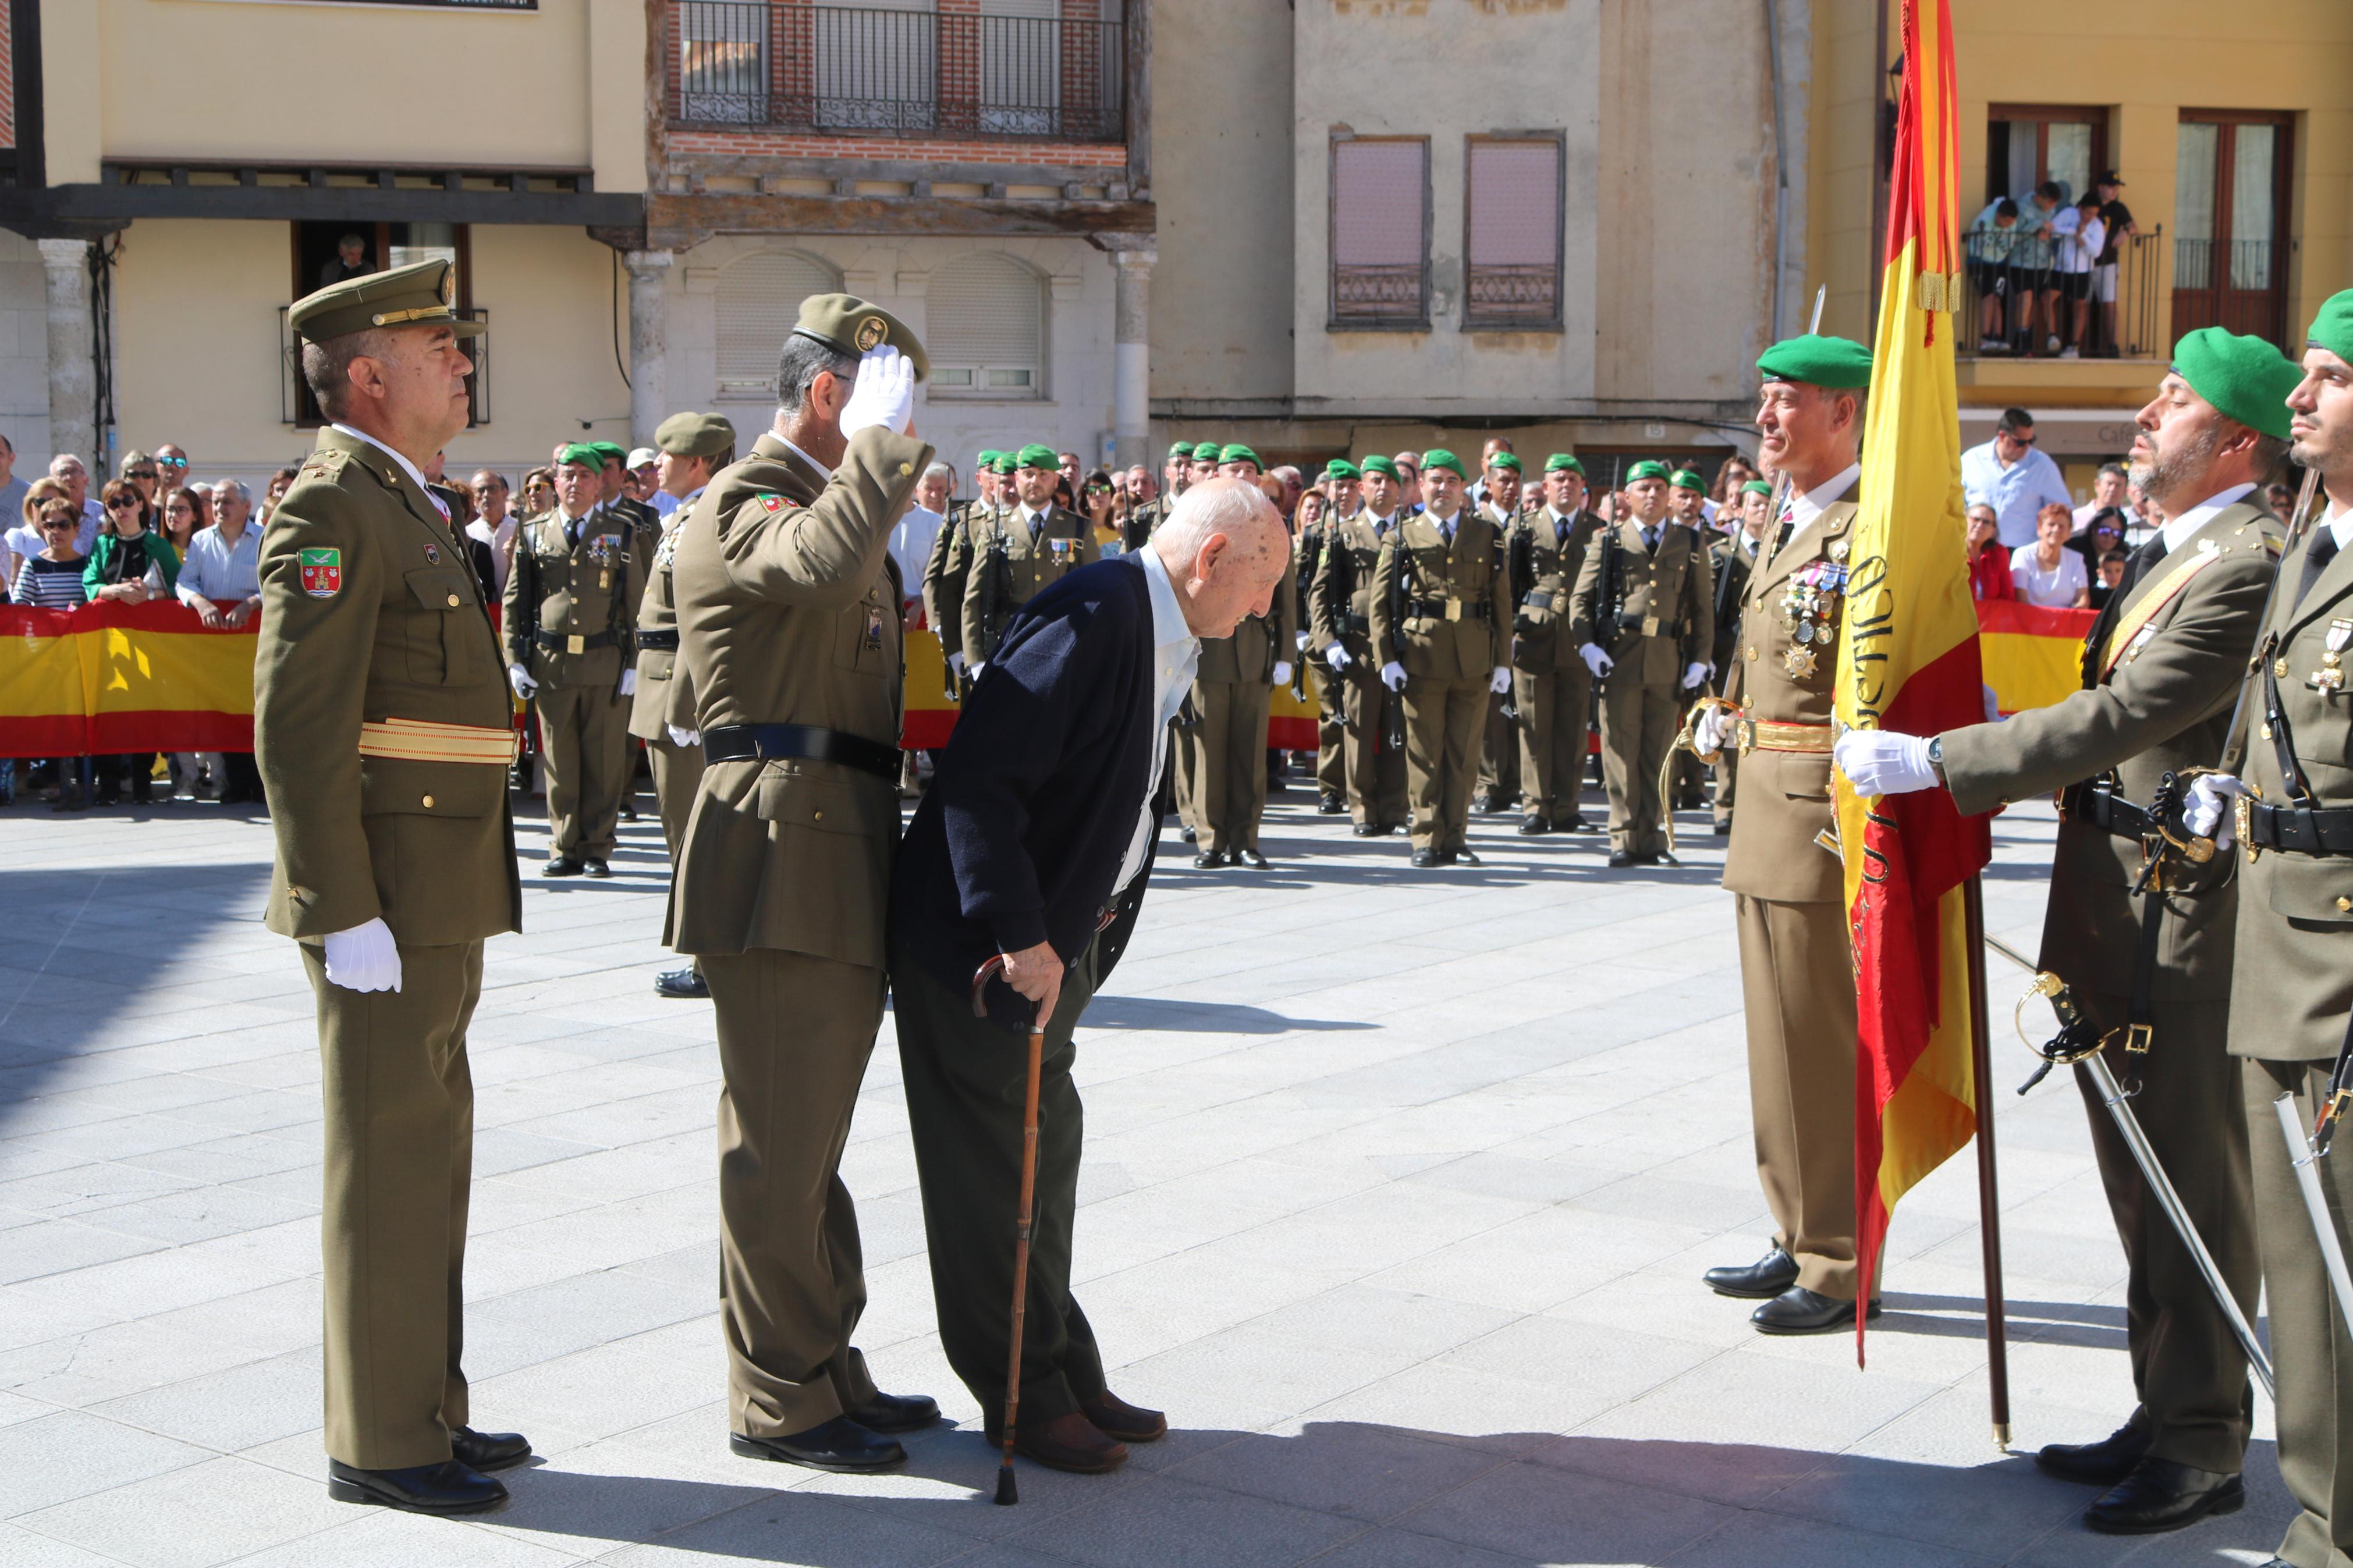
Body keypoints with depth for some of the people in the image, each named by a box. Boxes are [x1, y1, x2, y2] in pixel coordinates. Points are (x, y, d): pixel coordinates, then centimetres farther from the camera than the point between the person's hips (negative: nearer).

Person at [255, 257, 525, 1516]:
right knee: (390, 1162, -2)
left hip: (437, 892, 10)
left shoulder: (404, 505, 18)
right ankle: (381, 1443, 8)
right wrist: (346, 914, -22)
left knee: (426, 1151, 15)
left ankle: (424, 1408, 26)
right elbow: (296, 726, -20)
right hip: (386, 890, -10)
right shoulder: (330, 507, -14)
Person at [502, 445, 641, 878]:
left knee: (604, 761, 2)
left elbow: (637, 603, 5)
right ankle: (565, 850, 12)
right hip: (550, 664, 1)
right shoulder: (534, 534, 10)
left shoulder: (622, 533, 6)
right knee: (560, 762, 4)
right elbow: (514, 602, 10)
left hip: (606, 664, -1)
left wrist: (634, 663, -2)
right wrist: (515, 660, 2)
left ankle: (597, 850, 10)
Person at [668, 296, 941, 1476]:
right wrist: (882, 442, -24)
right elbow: (822, 565, -37)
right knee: (779, 1138, -4)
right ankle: (776, 1400, 5)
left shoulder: (829, 496, 23)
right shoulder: (744, 501, -12)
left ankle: (827, 1368, 27)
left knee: (809, 1136, 17)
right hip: (783, 856, -11)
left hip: (838, 858, 11)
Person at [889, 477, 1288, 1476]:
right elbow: (979, 778, -28)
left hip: (1053, 940, 10)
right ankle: (1023, 1400, 14)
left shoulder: (1164, 640, 10)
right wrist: (1017, 936, -27)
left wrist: (1081, 939, 11)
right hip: (979, 942, -10)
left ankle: (1065, 1375, 29)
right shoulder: (1094, 615, -22)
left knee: (1046, 1156, 17)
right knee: (998, 1170, 2)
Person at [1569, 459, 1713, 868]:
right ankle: (1625, 839, 2)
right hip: (1620, 661, -1)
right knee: (1621, 751, -3)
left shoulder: (1691, 546, 13)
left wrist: (1699, 660, 4)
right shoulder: (1609, 542, 9)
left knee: (1658, 754, 4)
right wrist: (1587, 645, -6)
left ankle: (1650, 838, 12)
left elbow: (1703, 608, 13)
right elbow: (1580, 599, 8)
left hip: (1668, 664, 1)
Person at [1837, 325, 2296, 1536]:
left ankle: (2203, 1450, 11)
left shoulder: (2250, 567, -18)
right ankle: (2166, 1419, 29)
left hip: (2183, 908, -10)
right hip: (2115, 904, 10)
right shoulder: (2170, 550, 14)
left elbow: (2120, 717, -25)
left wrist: (1934, 762, -24)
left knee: (2191, 1182, -1)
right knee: (2144, 1180, 17)